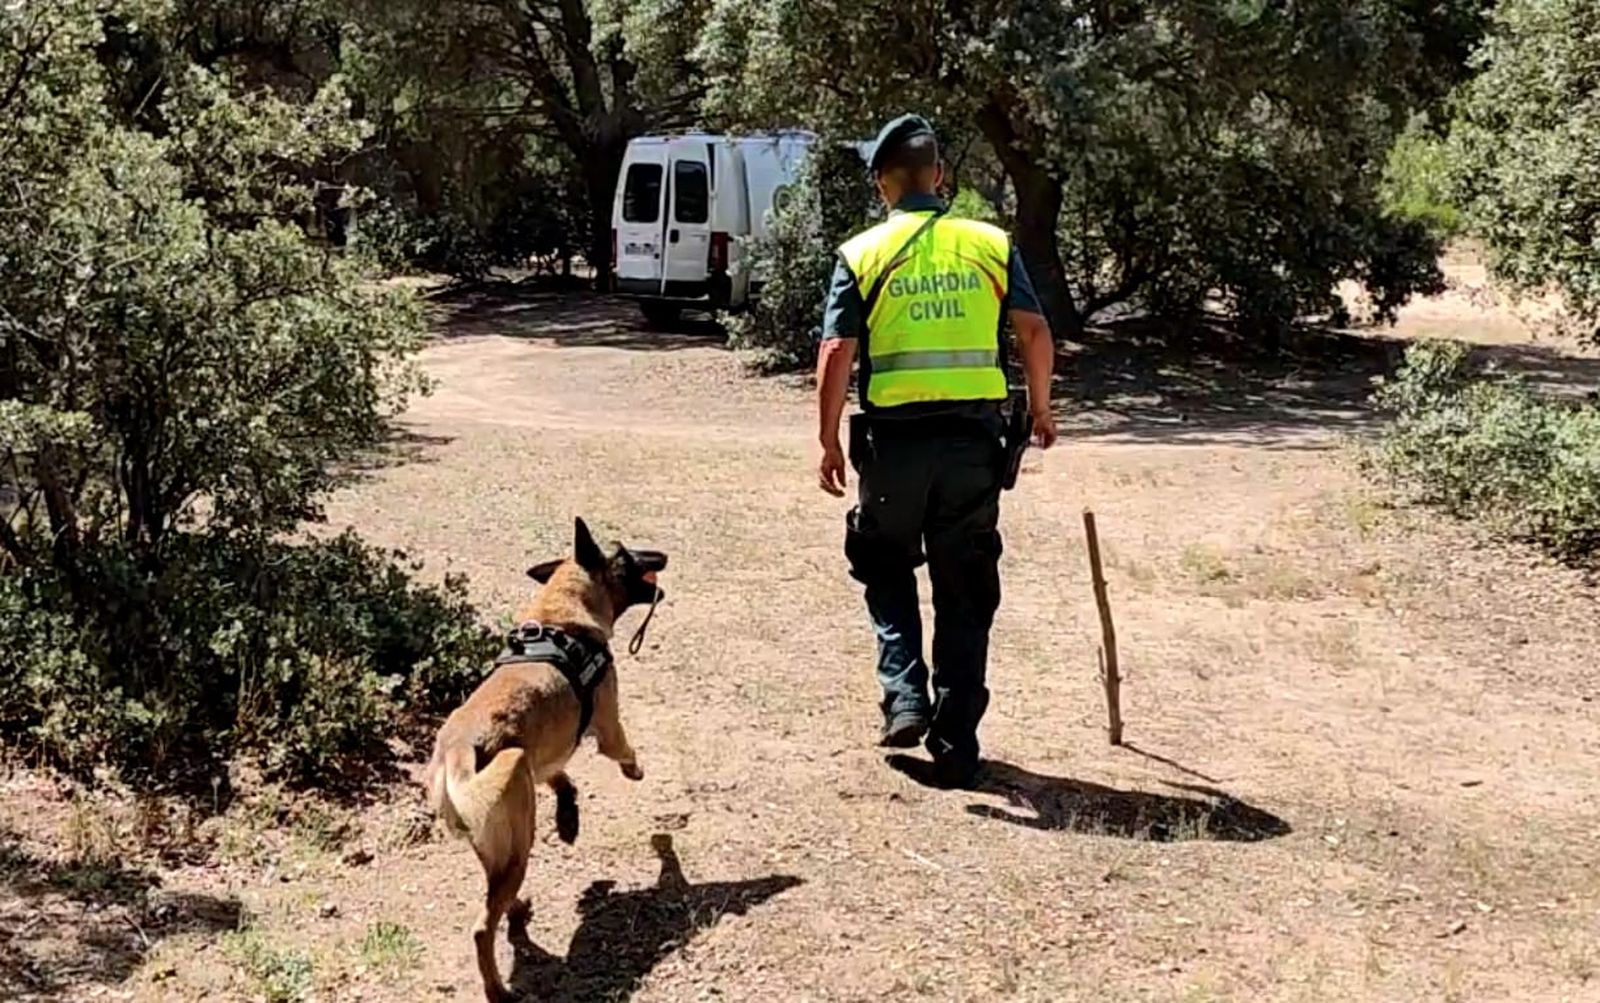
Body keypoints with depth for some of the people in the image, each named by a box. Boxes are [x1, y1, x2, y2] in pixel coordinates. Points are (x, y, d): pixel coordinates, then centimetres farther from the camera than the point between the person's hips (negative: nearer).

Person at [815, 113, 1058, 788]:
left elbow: (837, 355, -6)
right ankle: (955, 745, 13)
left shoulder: (862, 254, -1)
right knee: (965, 594, 9)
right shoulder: (990, 245, 4)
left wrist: (829, 441, 2)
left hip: (894, 437, -1)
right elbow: (1035, 332, 0)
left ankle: (905, 696, 7)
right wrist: (1040, 405, 15)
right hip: (974, 437, 1)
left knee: (886, 571, 22)